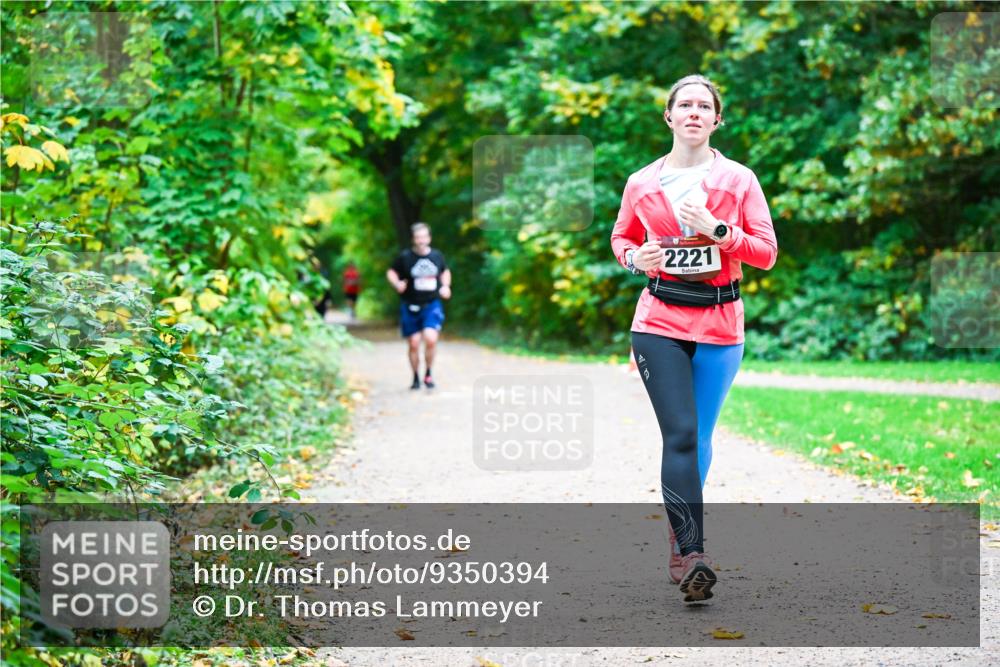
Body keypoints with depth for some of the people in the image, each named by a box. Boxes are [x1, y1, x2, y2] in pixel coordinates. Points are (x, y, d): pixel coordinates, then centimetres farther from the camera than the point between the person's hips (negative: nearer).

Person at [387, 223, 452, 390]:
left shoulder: (437, 255, 4)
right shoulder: (405, 257, -6)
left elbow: (445, 272, 22)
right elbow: (391, 272, 4)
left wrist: (445, 286, 4)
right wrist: (397, 284, -16)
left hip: (432, 305, 1)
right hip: (410, 307, -1)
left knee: (430, 338, -18)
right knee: (414, 344, 2)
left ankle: (428, 374, 2)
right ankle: (416, 377, 23)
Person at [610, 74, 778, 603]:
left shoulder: (739, 180, 2)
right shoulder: (642, 183, 5)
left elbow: (766, 253, 1)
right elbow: (621, 237, 20)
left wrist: (717, 231, -14)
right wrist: (633, 257, -3)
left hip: (719, 323, 1)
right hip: (659, 321, -1)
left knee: (698, 438, 9)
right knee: (680, 434, -16)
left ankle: (679, 533, 30)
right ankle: (691, 555, -22)